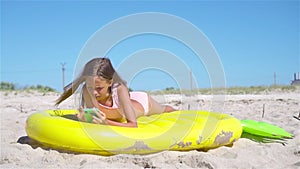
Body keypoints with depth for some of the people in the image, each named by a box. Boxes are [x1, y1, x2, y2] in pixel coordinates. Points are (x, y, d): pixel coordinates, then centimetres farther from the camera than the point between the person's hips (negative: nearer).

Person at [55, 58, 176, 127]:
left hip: (142, 101, -3)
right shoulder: (86, 90, -39)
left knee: (163, 110, 32)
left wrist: (107, 123, -65)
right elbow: (95, 120, -34)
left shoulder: (119, 89, -48)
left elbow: (133, 125, -51)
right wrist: (85, 119, -57)